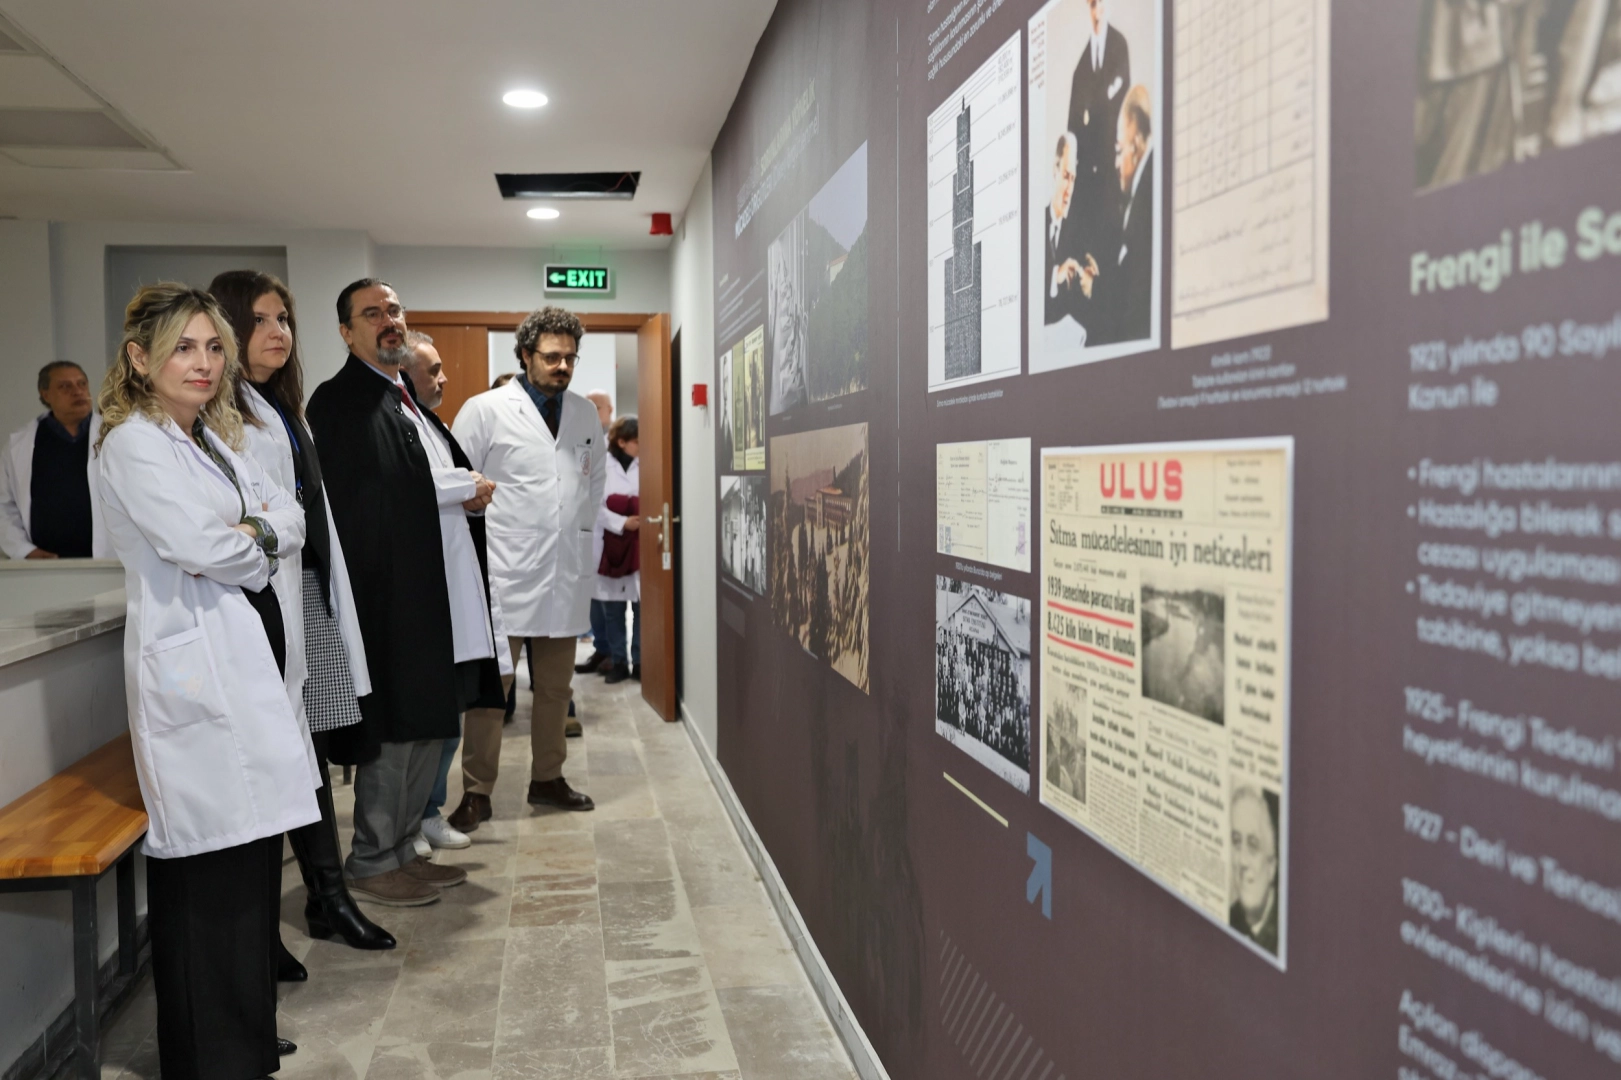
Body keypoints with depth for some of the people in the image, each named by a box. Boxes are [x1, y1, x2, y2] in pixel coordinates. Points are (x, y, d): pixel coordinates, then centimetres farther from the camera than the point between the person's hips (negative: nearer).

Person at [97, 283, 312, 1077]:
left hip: (246, 654, 8)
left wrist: (249, 533, -9)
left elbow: (291, 520, 11)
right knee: (212, 872, -3)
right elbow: (197, 544, -19)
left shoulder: (215, 441, 19)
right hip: (193, 663, -8)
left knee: (248, 854, 13)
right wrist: (260, 544, -1)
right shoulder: (133, 445, -7)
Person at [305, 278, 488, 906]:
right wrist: (467, 489, -8)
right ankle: (371, 863, 12)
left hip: (423, 590, 10)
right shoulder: (341, 400, -11)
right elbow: (370, 495, -20)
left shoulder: (404, 401, 19)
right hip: (385, 592, -9)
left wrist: (466, 490, 2)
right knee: (393, 728, -3)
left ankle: (401, 849, 26)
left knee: (428, 725, 14)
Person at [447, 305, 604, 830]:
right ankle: (477, 792, 9)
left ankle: (547, 778, 27)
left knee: (555, 686, 13)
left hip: (566, 572, 5)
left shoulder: (585, 414, 10)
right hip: (503, 572, -5)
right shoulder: (485, 411, -4)